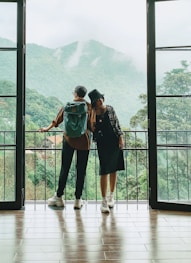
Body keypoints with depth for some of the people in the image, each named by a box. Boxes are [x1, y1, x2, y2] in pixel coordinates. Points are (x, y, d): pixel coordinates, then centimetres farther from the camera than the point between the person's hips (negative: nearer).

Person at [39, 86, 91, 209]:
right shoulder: (89, 106, -1)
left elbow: (59, 119, 9)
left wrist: (48, 128, 22)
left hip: (69, 138, 1)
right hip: (84, 140, 0)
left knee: (65, 168, 7)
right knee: (81, 170, 4)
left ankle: (59, 196, 12)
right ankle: (78, 200, 8)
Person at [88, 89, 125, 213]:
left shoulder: (110, 109, 4)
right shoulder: (92, 114, -3)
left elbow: (117, 124, 8)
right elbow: (92, 129, 4)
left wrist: (121, 137, 0)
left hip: (115, 142, 3)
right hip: (103, 144, -3)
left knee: (114, 170, 10)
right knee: (104, 171, -8)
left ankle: (111, 196, 26)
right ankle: (104, 201, -2)